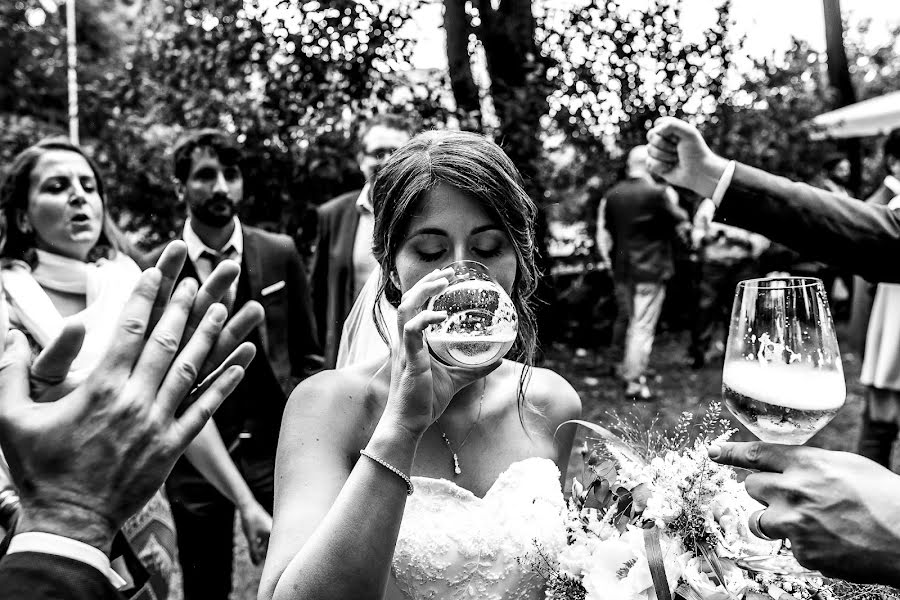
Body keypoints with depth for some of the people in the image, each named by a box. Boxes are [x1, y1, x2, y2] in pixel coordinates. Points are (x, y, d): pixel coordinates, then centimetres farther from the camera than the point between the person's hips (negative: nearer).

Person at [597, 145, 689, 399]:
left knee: (627, 323, 18)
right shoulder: (657, 193, -12)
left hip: (622, 271, 6)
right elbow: (681, 221, 1)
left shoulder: (611, 195, 3)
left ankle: (627, 372, 28)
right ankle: (634, 382, 1)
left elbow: (602, 232, 7)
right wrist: (672, 200, 14)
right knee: (643, 327, -1)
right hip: (650, 271, -6)